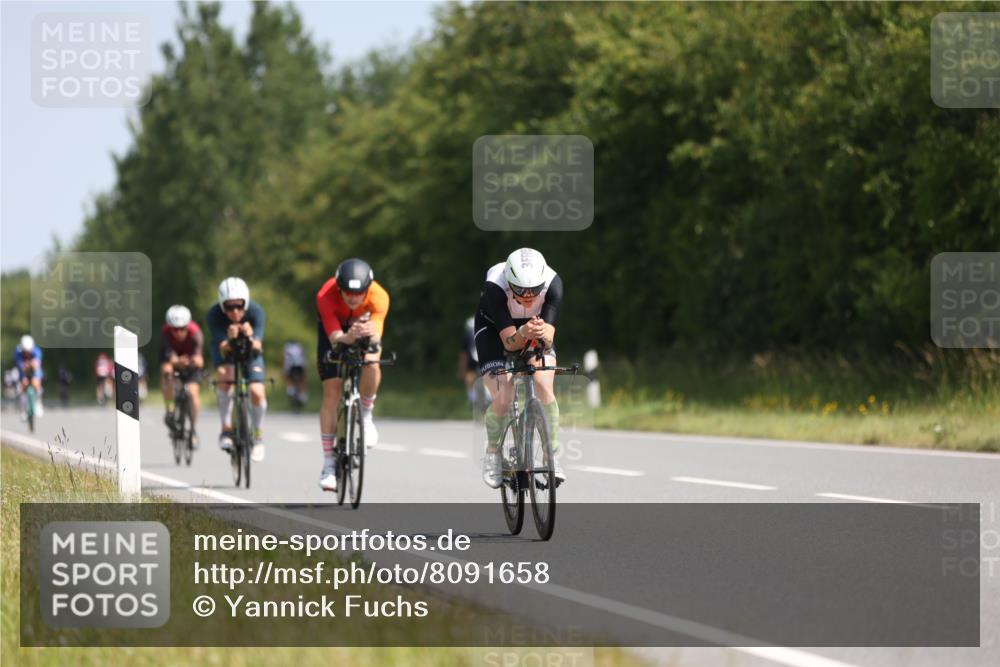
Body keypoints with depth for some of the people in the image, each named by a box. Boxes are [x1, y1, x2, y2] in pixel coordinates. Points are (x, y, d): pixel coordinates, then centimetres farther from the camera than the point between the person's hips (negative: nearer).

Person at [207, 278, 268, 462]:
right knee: (225, 376, -32)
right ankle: (226, 429, -20)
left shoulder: (255, 312, -32)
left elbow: (257, 348, -39)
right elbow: (224, 349, -37)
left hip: (249, 351, 1)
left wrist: (251, 339, -61)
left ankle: (258, 438, 8)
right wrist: (230, 340, -59)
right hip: (226, 349, -1)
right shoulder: (214, 315, -32)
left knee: (257, 392, -16)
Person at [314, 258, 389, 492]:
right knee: (331, 392, -9)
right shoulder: (326, 296, -37)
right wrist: (348, 337, -66)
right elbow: (335, 337, -43)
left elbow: (377, 332, -43)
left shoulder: (379, 296, -35)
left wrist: (371, 334, -67)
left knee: (371, 365, -33)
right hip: (335, 328, 0)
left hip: (365, 325, 0)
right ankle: (329, 465, -4)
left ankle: (365, 415, -2)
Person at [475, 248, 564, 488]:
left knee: (545, 386, -21)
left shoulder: (552, 283, -33)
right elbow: (509, 342, -40)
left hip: (536, 325, 2)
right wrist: (524, 334, -61)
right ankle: (492, 453, 9)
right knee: (503, 398, -19)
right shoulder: (494, 287, -38)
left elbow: (548, 340, -38)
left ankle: (553, 456, -5)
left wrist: (543, 335, -61)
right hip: (494, 328, -2)